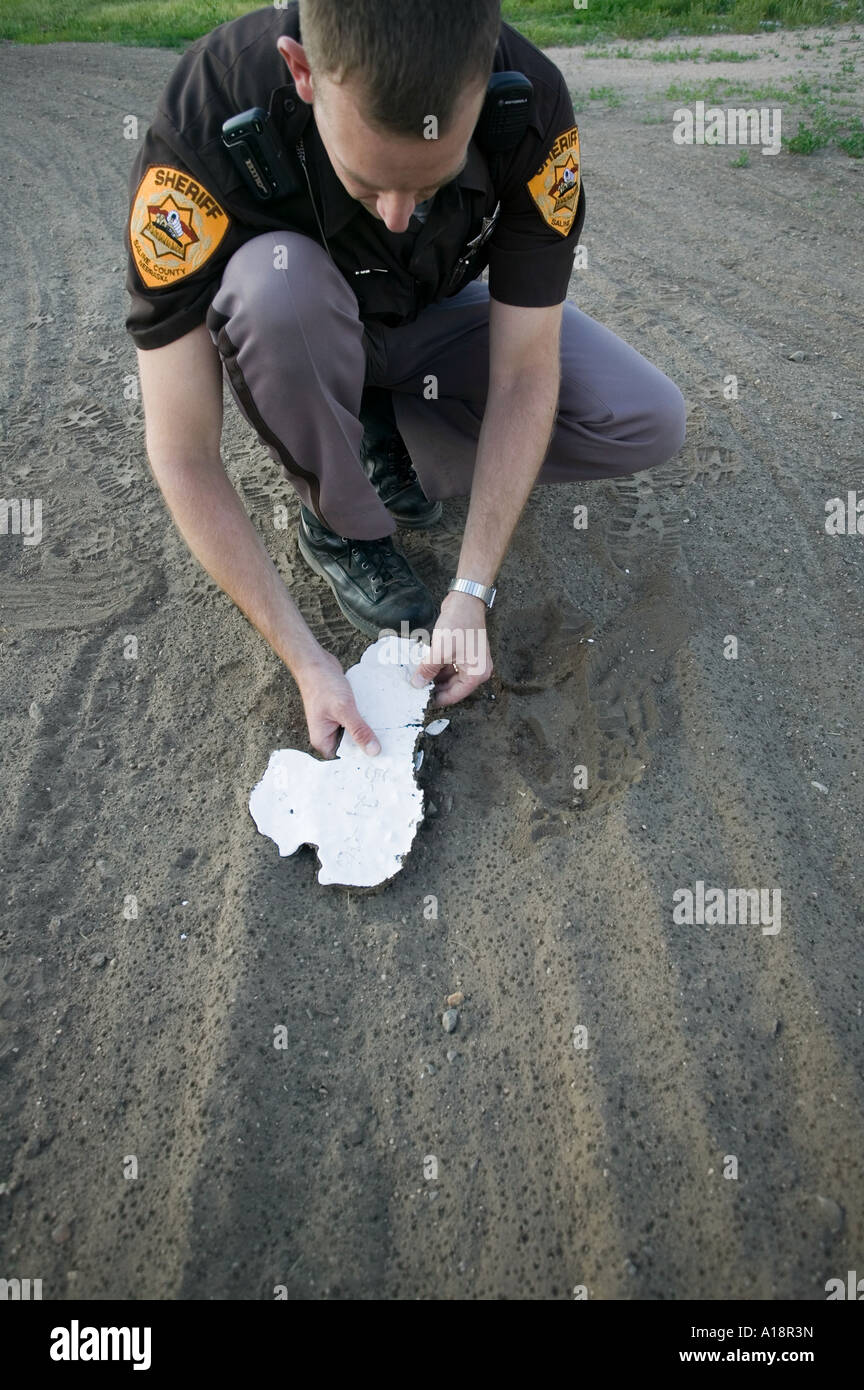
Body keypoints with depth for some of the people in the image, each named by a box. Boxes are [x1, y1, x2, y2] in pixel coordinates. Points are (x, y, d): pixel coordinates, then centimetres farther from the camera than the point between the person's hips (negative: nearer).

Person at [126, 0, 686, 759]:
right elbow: (182, 456, -32)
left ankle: (389, 440, 3)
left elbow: (524, 378, -25)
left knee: (651, 423, -17)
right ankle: (343, 525, -11)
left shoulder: (533, 107, -30)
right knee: (275, 278, -38)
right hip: (299, 331, -2)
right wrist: (304, 660, -34)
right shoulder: (203, 129, -36)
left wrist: (470, 595, -30)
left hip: (434, 323, 2)